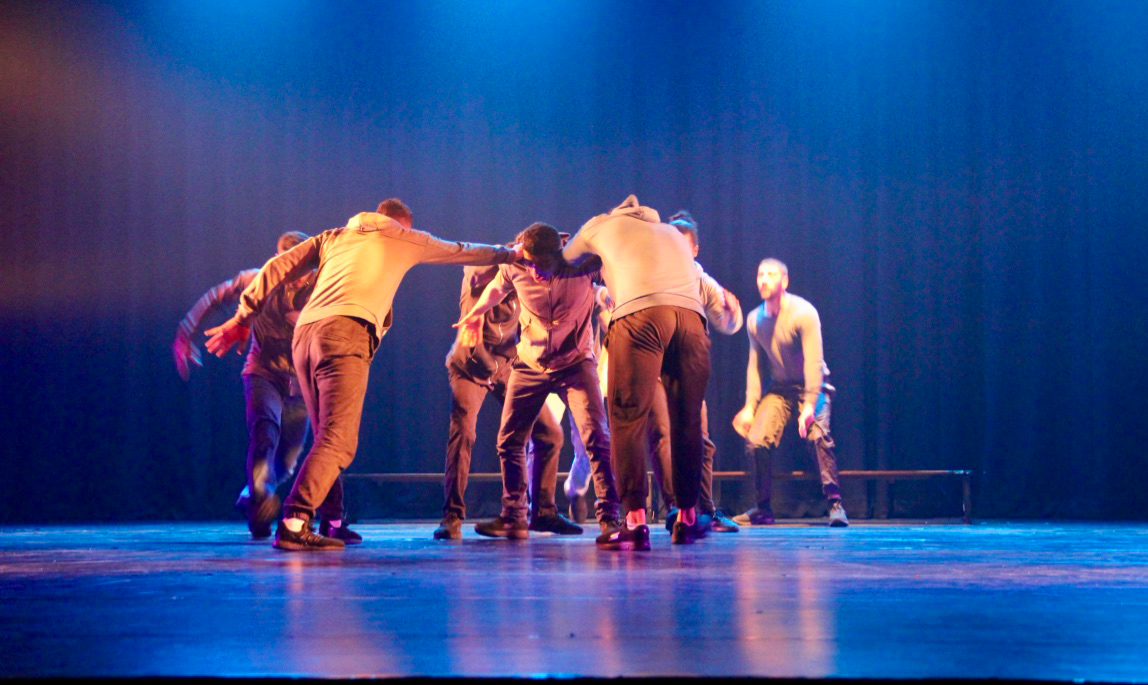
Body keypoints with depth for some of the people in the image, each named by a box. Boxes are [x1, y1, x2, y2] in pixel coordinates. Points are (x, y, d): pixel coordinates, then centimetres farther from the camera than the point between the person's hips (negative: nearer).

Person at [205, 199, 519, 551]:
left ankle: (331, 522, 11)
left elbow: (277, 267, 22)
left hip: (304, 334, 6)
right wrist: (511, 254, 53)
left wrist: (242, 318, 25)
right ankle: (293, 523, -28)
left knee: (328, 437, 15)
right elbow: (465, 252, 36)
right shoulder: (407, 240, 22)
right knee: (338, 442, -13)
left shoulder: (334, 237, 30)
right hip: (346, 334, -6)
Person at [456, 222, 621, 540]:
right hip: (530, 364, 3)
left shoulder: (584, 263, -20)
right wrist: (476, 313, 26)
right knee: (509, 441, 4)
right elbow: (496, 288, 12)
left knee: (596, 437, -18)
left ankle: (609, 516, -12)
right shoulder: (515, 268, -13)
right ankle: (513, 518, 18)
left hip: (575, 362, -3)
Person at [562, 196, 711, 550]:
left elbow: (562, 263, 41)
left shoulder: (601, 225, 27)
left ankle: (635, 521, -15)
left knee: (628, 416, -5)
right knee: (687, 421, 12)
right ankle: (687, 518, 18)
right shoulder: (673, 233, 37)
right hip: (691, 316, 4)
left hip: (639, 314, -4)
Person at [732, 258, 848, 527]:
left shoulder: (803, 313, -17)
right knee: (758, 439, -10)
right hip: (779, 388, 5)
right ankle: (763, 508, 5)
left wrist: (810, 405, -29)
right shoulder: (754, 319, 0)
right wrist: (750, 406, 0)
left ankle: (835, 503, -22)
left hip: (809, 386, -5)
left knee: (817, 435, -26)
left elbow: (814, 361, -22)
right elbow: (755, 364, 6)